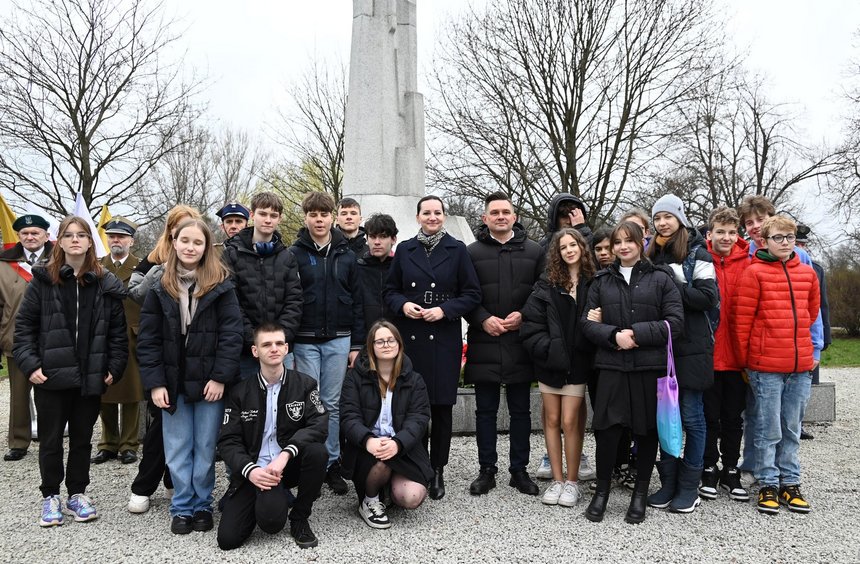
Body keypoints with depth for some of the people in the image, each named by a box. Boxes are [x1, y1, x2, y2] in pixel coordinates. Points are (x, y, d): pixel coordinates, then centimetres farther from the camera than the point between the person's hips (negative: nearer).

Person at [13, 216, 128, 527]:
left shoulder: (106, 284, 2)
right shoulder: (43, 280, -1)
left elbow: (117, 331, 4)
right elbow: (24, 326, 0)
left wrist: (114, 368, -1)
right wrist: (30, 364, -8)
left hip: (90, 378, 1)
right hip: (51, 376, -1)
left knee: (82, 439, 13)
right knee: (50, 440, 10)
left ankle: (77, 494, 27)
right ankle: (50, 496, 26)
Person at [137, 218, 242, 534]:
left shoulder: (220, 284, -3)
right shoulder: (160, 285, 3)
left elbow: (231, 333, -7)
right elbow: (148, 338, 1)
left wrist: (220, 377, -14)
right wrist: (155, 383, -6)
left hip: (209, 381, -2)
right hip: (173, 381, 2)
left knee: (205, 448, 8)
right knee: (177, 450, 9)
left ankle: (202, 505, 23)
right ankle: (182, 508, 23)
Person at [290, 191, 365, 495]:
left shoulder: (346, 254, 7)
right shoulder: (295, 254, 0)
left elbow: (356, 300, 7)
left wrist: (356, 344, 3)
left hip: (338, 339, 2)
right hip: (305, 341, -2)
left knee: (333, 404, 7)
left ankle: (332, 464, 17)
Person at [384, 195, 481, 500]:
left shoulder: (457, 250, 4)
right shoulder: (404, 250, 10)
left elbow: (472, 294, 3)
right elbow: (390, 290, 13)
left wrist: (445, 309, -12)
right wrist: (403, 304, -8)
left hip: (444, 338, -1)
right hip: (410, 337, 1)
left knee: (442, 404, 2)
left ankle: (437, 471, 15)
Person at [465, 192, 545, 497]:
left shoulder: (534, 252, 7)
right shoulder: (472, 252, 4)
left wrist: (523, 316, -9)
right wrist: (483, 320, -12)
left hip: (520, 343, 1)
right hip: (484, 343, 0)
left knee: (521, 411, 10)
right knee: (485, 411, 8)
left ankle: (519, 470, 22)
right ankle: (486, 470, 20)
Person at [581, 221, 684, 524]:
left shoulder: (661, 279, 3)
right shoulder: (602, 281, 11)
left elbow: (674, 323, -4)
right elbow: (588, 322, 6)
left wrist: (637, 333, -15)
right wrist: (614, 336, -12)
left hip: (651, 367, -1)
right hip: (612, 366, 1)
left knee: (647, 430, 7)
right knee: (607, 427, -5)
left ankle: (640, 493, 24)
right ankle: (602, 490, 14)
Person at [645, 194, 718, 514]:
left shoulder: (697, 254, -2)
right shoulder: (652, 255, 12)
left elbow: (709, 297, -12)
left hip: (691, 347, -5)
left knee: (691, 415, 2)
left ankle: (689, 485, 12)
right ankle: (668, 482, 19)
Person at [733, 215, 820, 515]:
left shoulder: (808, 273, 8)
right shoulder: (754, 272, -7)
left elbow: (813, 313, 19)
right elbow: (742, 319, -6)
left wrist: (813, 350, 18)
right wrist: (745, 360, -3)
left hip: (801, 366, 4)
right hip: (766, 366, -4)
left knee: (792, 429, 14)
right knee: (769, 430, 4)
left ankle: (789, 483, 25)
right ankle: (768, 485, 17)